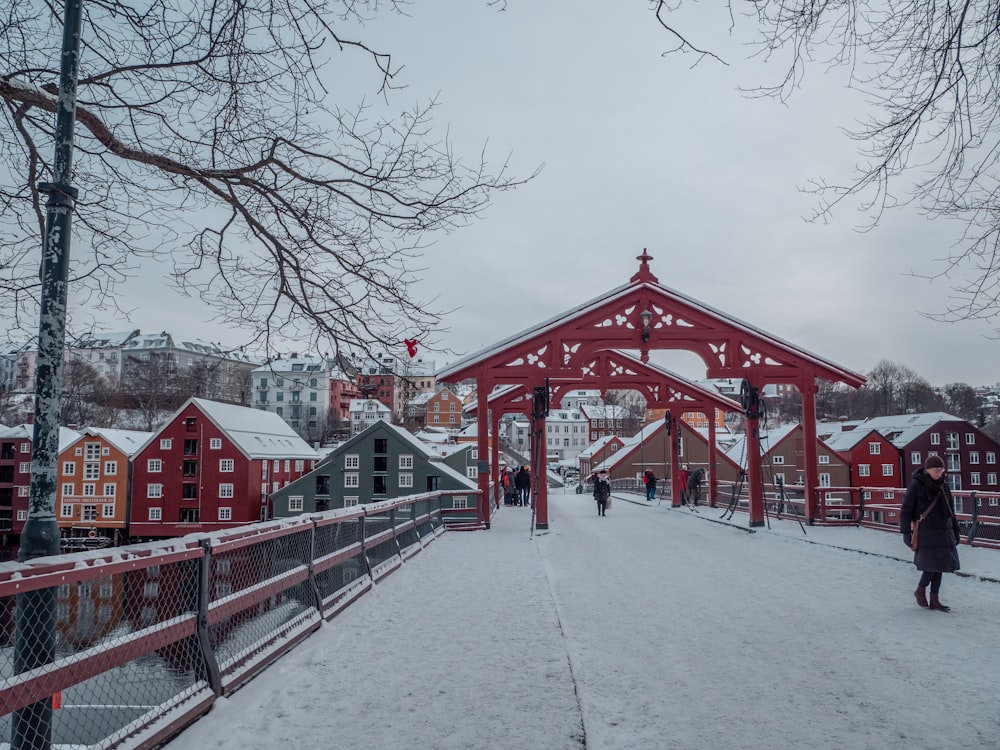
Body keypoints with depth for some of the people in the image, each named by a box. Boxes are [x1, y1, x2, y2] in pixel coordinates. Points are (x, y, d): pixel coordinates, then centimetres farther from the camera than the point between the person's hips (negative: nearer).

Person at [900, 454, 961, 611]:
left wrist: (955, 529, 19)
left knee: (939, 565, 6)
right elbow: (906, 510, -7)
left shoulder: (943, 486, 10)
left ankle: (934, 600, 15)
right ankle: (920, 591, 14)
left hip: (943, 532, 6)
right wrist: (906, 532, -10)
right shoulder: (916, 485, -8)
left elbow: (950, 510, 20)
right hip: (926, 532, -6)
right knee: (932, 565, -11)